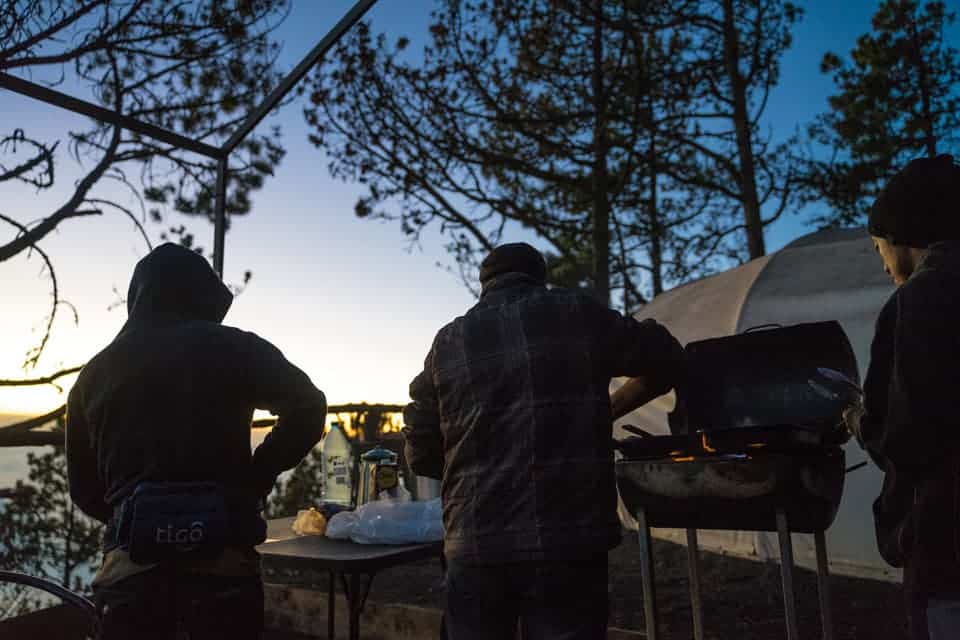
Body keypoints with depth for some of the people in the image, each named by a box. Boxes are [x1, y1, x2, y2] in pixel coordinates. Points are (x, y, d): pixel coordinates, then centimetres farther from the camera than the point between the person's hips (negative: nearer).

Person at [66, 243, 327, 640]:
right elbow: (308, 407, -7)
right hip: (222, 561, -3)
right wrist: (256, 478, 4)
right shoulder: (231, 347, 2)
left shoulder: (95, 372, 13)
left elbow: (84, 489, 17)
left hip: (130, 565, 3)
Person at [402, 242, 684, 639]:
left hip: (475, 544, 2)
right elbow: (665, 360, 16)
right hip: (569, 538, -2)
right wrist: (609, 408, 29)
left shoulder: (449, 342, 7)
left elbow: (420, 454, 11)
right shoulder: (577, 314, 2)